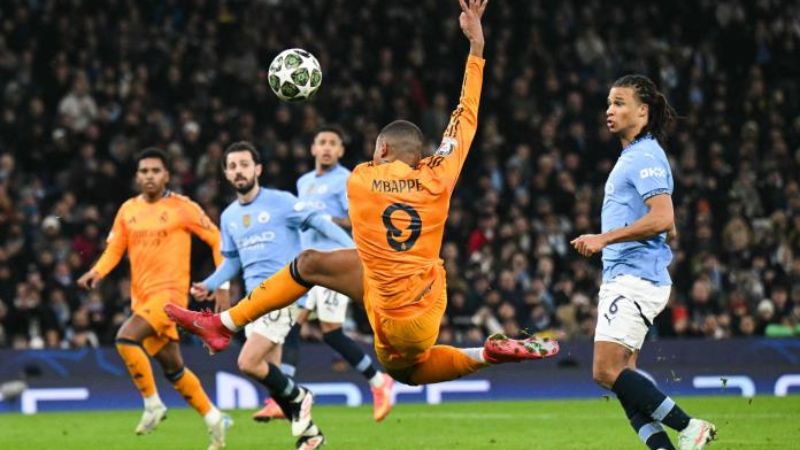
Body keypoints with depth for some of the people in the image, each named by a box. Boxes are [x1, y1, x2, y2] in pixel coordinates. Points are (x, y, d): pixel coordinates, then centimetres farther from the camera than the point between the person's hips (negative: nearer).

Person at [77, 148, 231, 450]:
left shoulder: (182, 208, -5)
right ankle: (214, 419, 24)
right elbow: (115, 249, 10)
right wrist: (97, 271, -11)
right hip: (142, 297, 6)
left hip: (170, 292, -6)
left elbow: (217, 240, 0)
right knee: (173, 368, 11)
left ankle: (152, 404, -11)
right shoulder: (128, 210, 10)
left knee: (126, 339, -26)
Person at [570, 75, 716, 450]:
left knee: (607, 371, -16)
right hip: (621, 279, 10)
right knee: (621, 377, 4)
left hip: (635, 279, -10)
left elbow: (662, 220, -23)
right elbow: (668, 229, 28)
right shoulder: (632, 157, 21)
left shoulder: (645, 157, -10)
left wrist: (604, 238, -21)